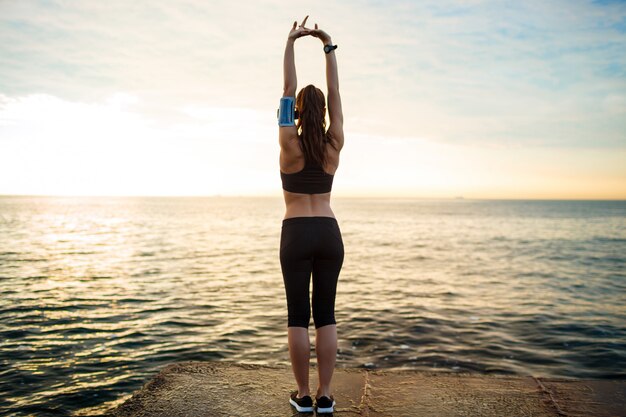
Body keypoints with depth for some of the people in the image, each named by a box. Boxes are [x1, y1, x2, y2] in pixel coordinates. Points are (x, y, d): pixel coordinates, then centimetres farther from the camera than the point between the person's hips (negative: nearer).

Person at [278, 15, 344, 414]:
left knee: (298, 315, 3)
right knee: (326, 314, 7)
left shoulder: (290, 145, -5)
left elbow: (288, 90, -1)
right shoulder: (334, 146, 1)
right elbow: (335, 94, 7)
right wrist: (329, 47, 10)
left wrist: (291, 42, 0)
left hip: (297, 234, -2)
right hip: (329, 233, 3)